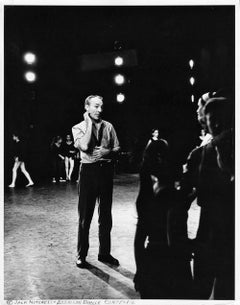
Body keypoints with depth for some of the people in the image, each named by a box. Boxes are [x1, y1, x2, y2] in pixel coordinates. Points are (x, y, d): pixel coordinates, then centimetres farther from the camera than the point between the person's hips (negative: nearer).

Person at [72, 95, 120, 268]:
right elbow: (84, 146, -18)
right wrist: (90, 123, -12)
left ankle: (105, 252, 25)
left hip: (106, 170, 3)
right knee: (85, 216, 4)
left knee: (106, 215, 11)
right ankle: (82, 255, 18)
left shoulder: (108, 126, 8)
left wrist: (108, 151, -12)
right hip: (89, 170, -3)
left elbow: (117, 148, 9)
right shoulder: (79, 127, 0)